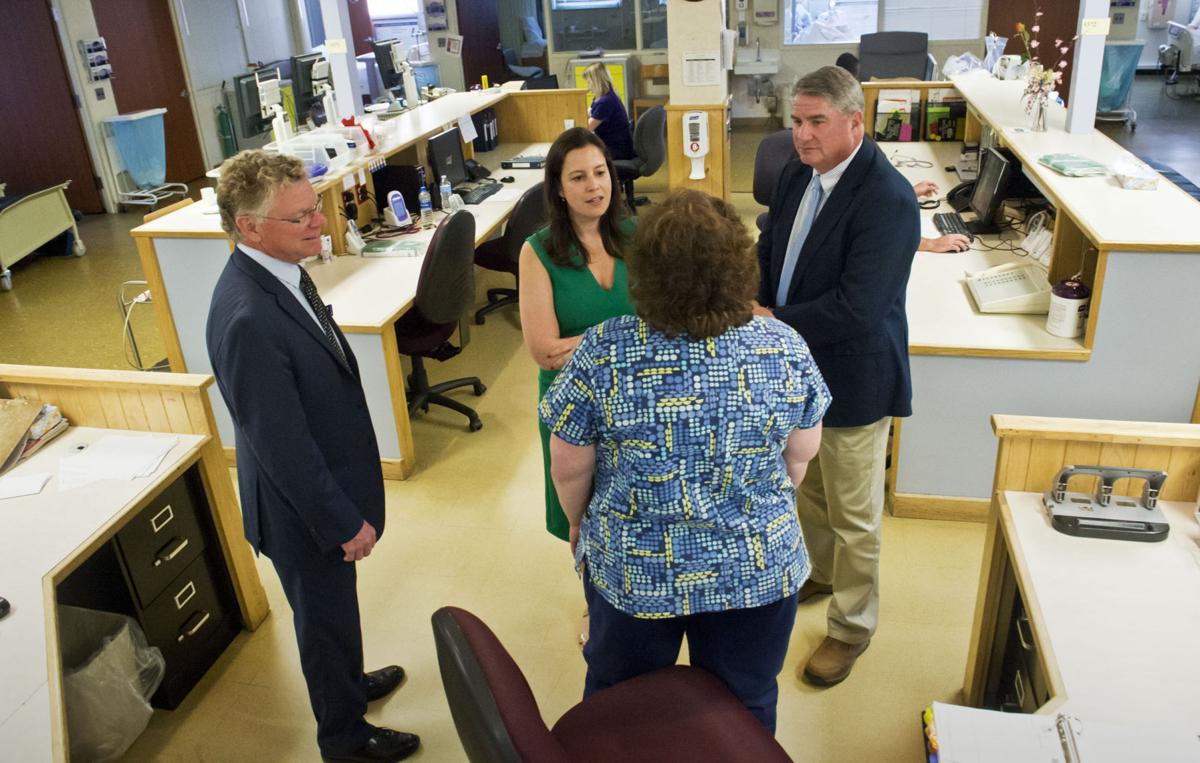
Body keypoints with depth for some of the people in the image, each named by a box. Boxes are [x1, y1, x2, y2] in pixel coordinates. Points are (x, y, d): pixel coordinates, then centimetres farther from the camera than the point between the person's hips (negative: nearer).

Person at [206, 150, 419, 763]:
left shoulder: (276, 272, -5)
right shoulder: (248, 319, -34)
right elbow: (281, 446, -28)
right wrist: (343, 522, -17)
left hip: (326, 490, 8)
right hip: (304, 508, -8)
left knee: (333, 610, 30)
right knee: (326, 617, 16)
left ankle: (347, 681, 56)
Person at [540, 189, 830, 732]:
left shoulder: (602, 353, -21)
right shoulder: (784, 349, -16)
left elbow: (570, 469, -10)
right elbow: (802, 453, -1)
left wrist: (578, 523, 10)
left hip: (632, 568, 0)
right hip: (758, 569, 1)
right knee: (744, 707, 25)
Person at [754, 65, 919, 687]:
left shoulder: (887, 199, -26)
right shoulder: (799, 174, 0)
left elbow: (855, 310, -30)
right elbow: (769, 250, 11)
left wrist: (774, 323, -21)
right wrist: (754, 303, -8)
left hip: (852, 380, -8)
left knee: (853, 516, 11)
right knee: (807, 489, 27)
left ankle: (853, 625, 32)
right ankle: (821, 573, 52)